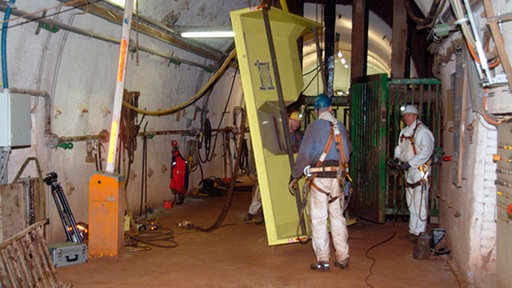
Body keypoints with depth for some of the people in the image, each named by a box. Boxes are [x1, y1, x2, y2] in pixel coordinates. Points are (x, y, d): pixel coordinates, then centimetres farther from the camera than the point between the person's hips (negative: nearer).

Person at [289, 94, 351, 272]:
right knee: (337, 217, 12)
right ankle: (342, 258, 16)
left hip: (319, 177, -5)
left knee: (319, 219, 1)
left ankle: (323, 260, 4)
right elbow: (347, 152, 16)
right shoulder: (340, 127, 9)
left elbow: (304, 154, -8)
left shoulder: (314, 126, -6)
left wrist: (295, 177, -1)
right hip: (337, 178, 5)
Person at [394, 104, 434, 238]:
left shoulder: (422, 131, -13)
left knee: (420, 202, -7)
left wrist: (409, 163, -23)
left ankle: (419, 231, -1)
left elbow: (426, 152, -21)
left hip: (420, 170, -9)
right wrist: (397, 158, 3)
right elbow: (400, 147, 24)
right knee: (410, 201, 14)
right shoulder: (404, 131, 15)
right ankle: (413, 229, 23)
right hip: (409, 171, 9)